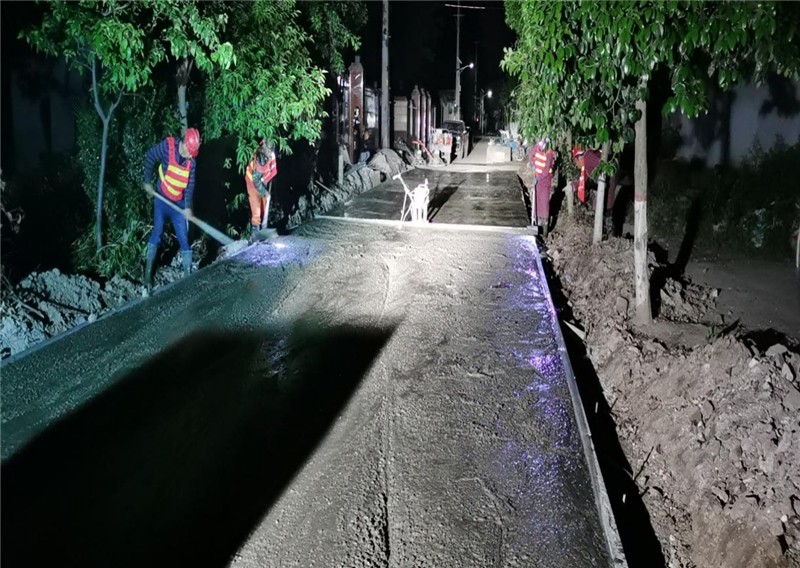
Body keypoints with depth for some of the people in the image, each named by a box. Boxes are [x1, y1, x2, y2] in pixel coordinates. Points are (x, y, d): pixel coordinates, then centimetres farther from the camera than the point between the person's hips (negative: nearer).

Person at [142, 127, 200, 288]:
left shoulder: (191, 160, -7)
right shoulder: (166, 147, -18)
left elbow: (190, 185, -5)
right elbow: (149, 157, -3)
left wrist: (188, 207, -14)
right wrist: (147, 181, 0)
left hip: (179, 204, 2)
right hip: (162, 200, -2)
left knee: (184, 239, 0)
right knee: (157, 233, 1)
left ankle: (188, 274, 5)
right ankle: (148, 271, 11)